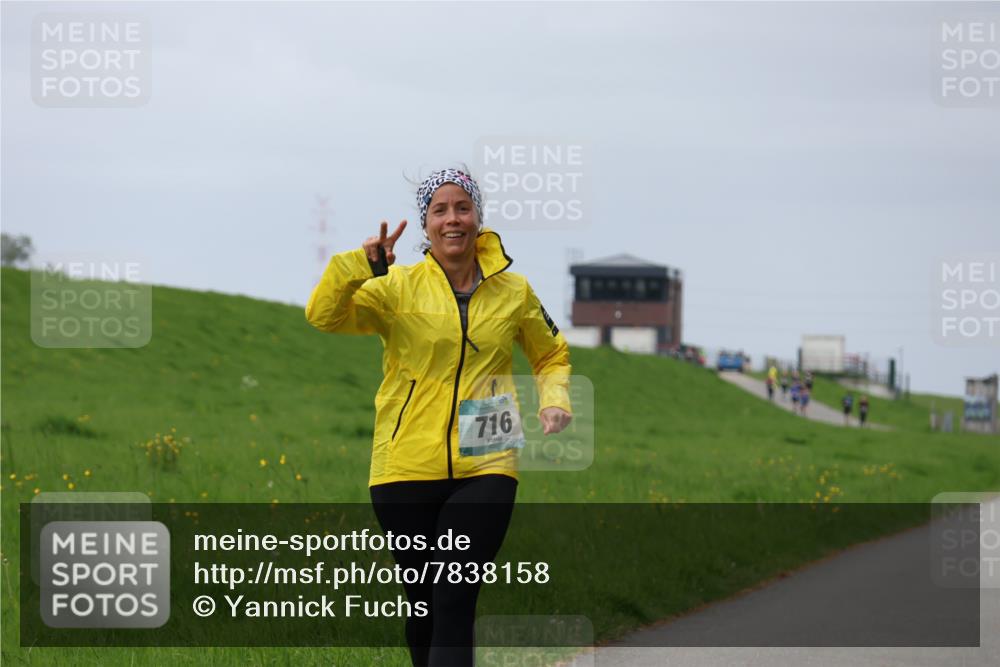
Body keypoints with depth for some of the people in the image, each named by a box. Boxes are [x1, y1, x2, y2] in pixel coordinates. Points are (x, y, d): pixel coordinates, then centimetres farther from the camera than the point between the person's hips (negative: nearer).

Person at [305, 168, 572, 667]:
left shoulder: (513, 292, 9)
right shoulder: (397, 287, 2)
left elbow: (551, 354, 25)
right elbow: (323, 315, -13)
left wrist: (554, 401, 5)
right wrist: (361, 263, -29)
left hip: (484, 469, 0)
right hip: (407, 468, 0)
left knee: (455, 604, -12)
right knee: (423, 604, 8)